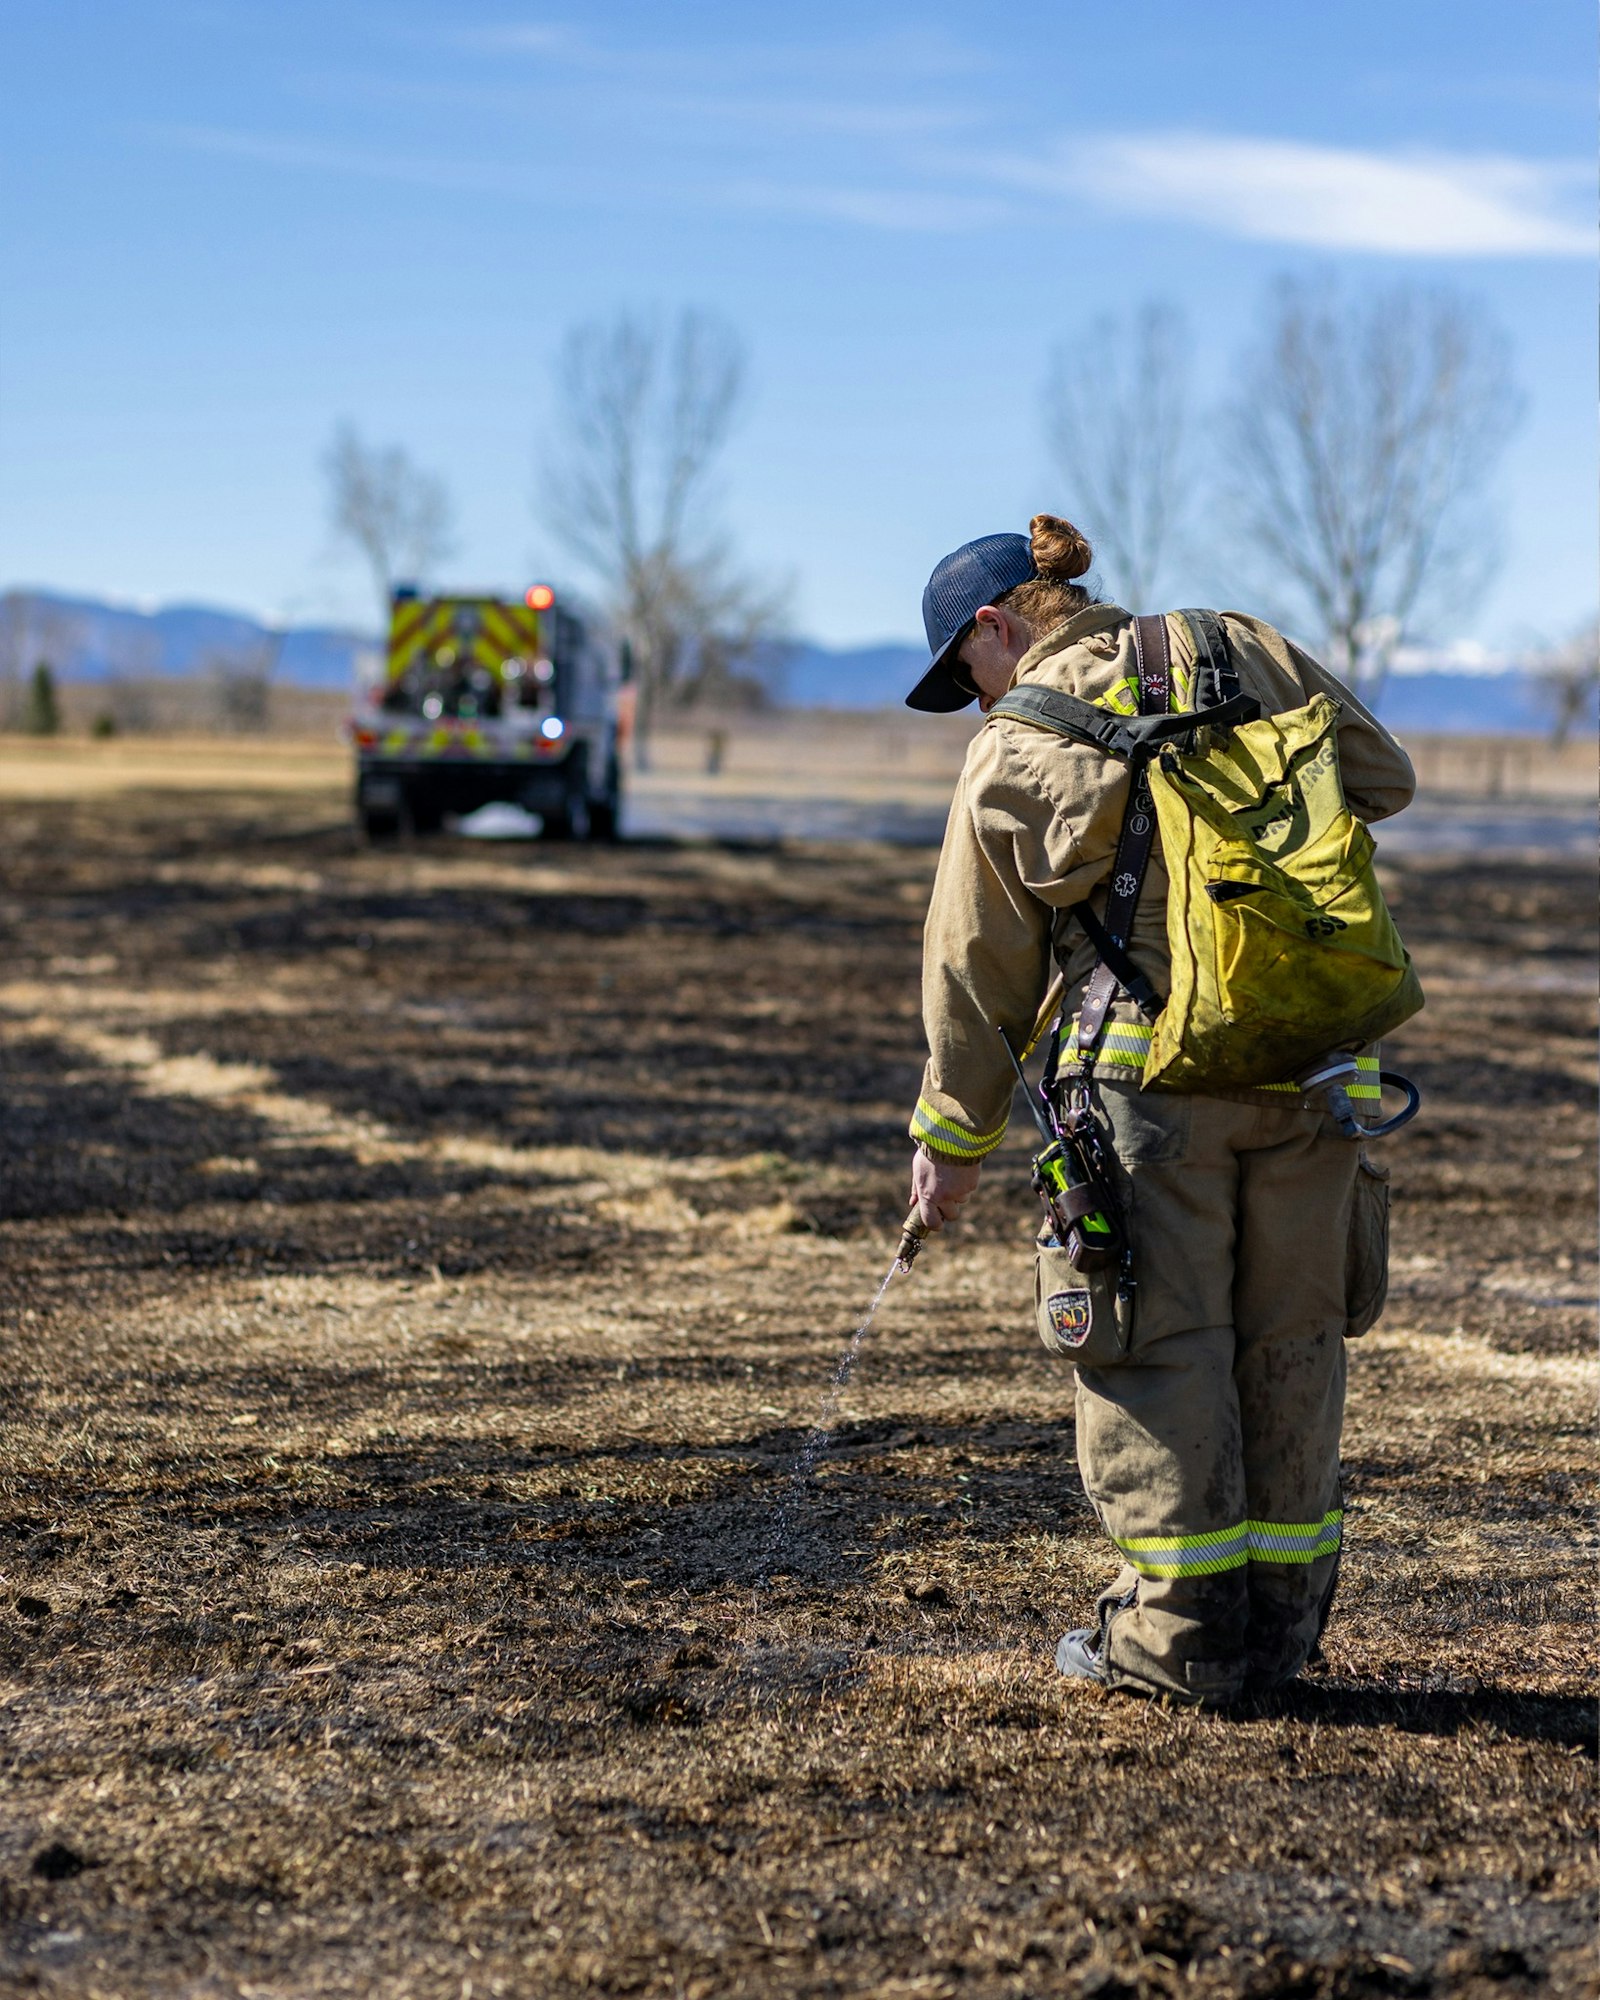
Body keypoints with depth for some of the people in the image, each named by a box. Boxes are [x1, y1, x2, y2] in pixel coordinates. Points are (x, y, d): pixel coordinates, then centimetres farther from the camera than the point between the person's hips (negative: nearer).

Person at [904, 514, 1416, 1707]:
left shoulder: (1012, 752, 0)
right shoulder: (1248, 654, 9)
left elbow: (976, 971, 6)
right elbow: (1385, 781, 15)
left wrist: (954, 1137, 16)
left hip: (1155, 1079, -4)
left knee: (1161, 1344, 5)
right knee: (1292, 1339, 12)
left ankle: (1180, 1634, 7)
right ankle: (1280, 1618, 20)